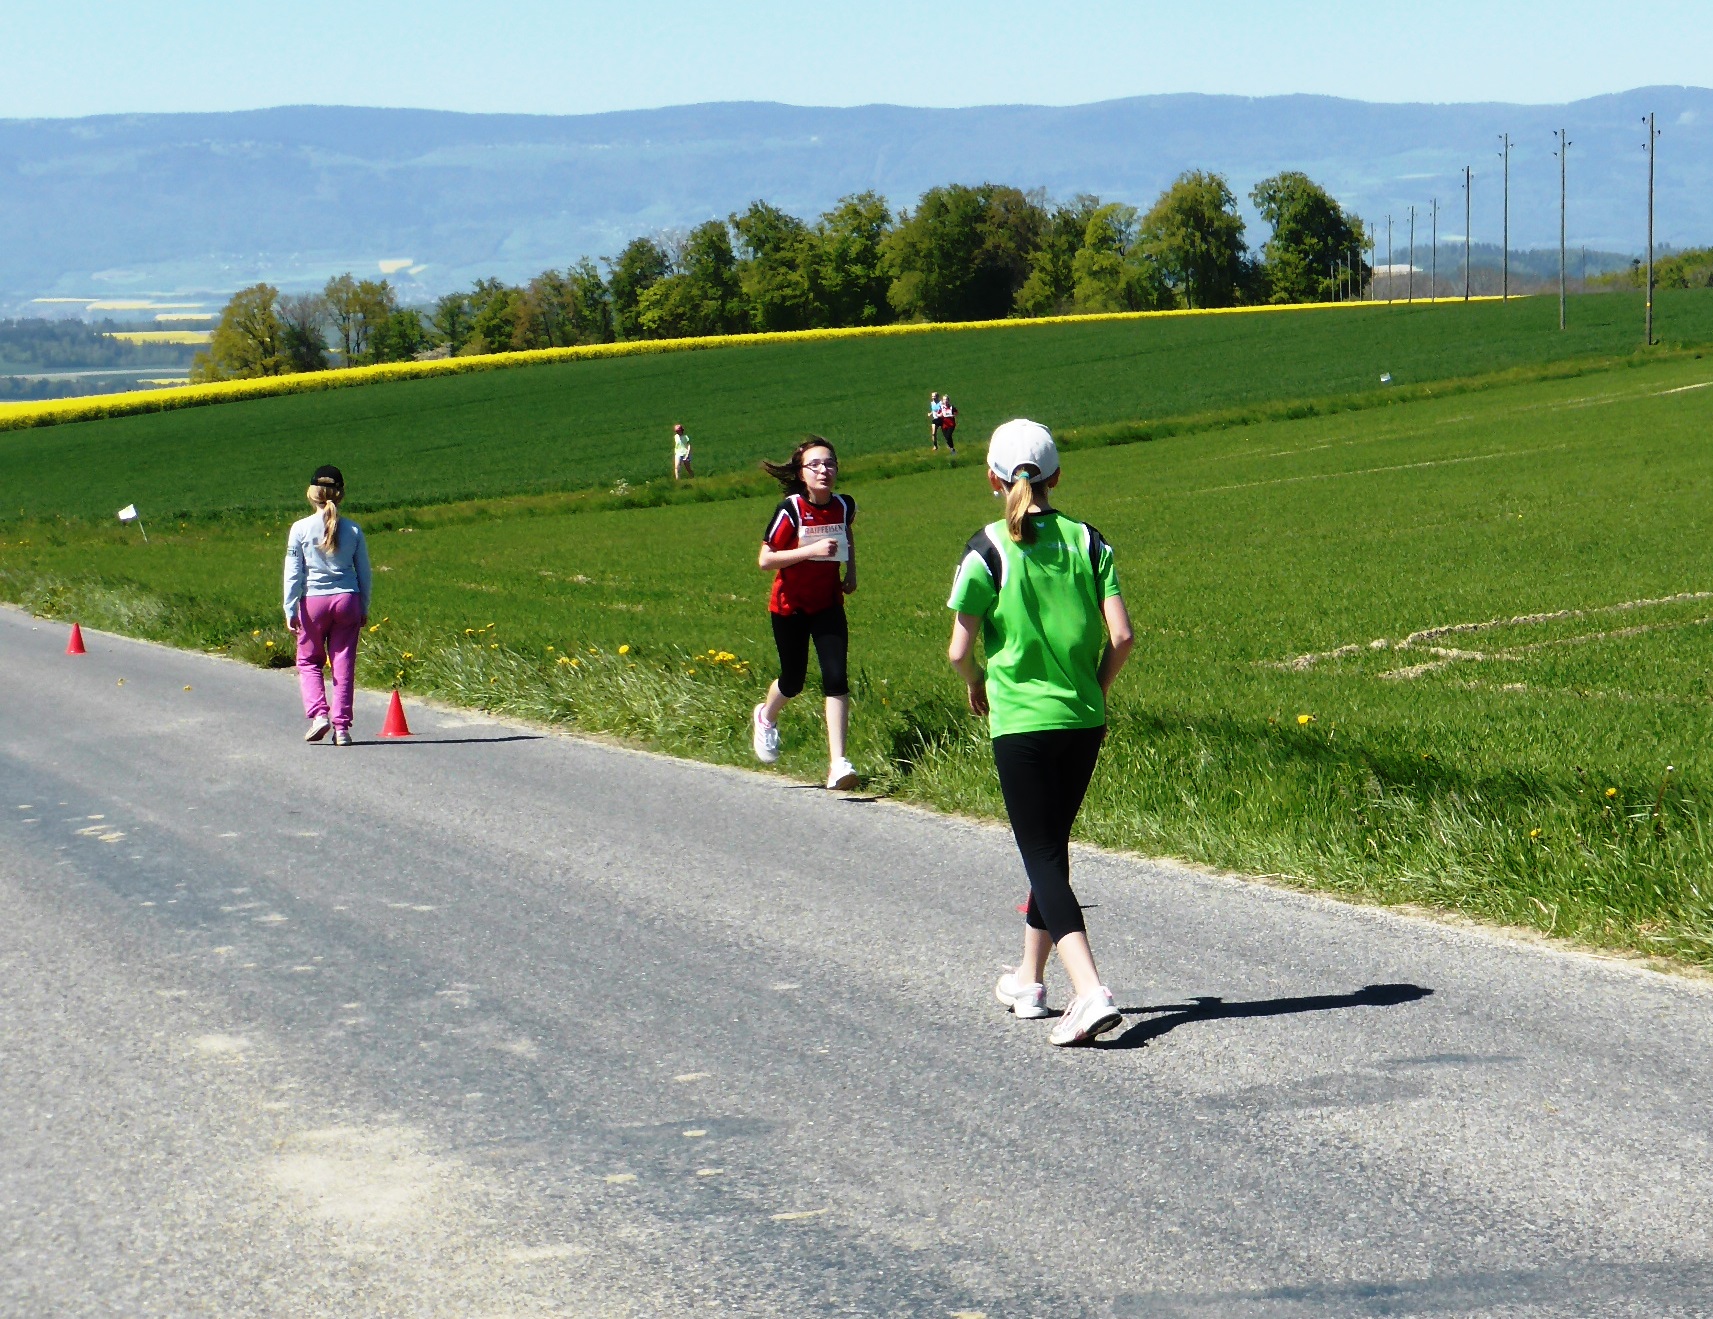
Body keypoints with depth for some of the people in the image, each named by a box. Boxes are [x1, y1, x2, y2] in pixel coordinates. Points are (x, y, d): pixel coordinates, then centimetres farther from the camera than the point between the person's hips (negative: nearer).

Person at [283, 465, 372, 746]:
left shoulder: (300, 529, -5)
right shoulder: (353, 530, 1)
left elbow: (293, 573, -5)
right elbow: (364, 573, 8)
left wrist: (290, 610, -1)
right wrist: (364, 608, 18)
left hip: (313, 600, -2)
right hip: (347, 599, 2)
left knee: (308, 661, 14)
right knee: (344, 664, 5)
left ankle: (318, 714, -5)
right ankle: (341, 726, 3)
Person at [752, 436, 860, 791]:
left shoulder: (844, 506, -5)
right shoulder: (791, 509, -19)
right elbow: (765, 560, -22)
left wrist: (850, 571, 7)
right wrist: (810, 550, -31)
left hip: (828, 604, 3)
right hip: (790, 606, -3)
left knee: (836, 678, -13)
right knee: (793, 680, 11)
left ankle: (838, 764, -15)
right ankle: (766, 718, 47)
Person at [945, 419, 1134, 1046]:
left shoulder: (988, 550, -9)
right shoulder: (1087, 542, 1)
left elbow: (959, 649, -9)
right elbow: (1121, 635, -4)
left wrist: (976, 685, 13)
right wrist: (1097, 686, 14)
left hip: (1021, 722, -5)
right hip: (1084, 721, 5)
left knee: (1043, 857, -5)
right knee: (1051, 846, 21)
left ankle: (1090, 992, -22)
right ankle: (1030, 980, 33)